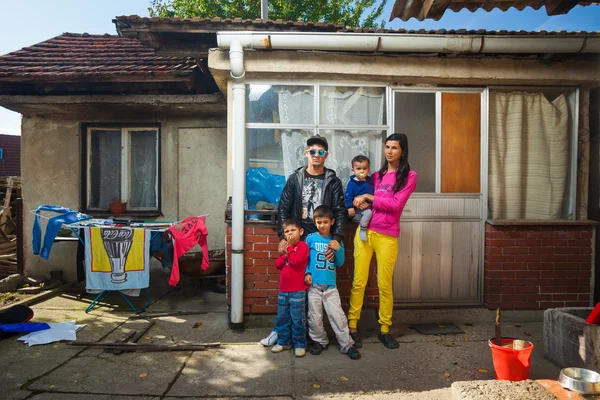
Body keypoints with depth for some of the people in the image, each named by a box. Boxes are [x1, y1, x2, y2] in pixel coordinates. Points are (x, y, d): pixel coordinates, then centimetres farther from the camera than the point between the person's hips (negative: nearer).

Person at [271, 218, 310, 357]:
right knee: (282, 318, 14)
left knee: (297, 319, 1)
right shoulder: (286, 247, 14)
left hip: (297, 291, -7)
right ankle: (283, 342, 28)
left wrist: (289, 247, -15)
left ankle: (300, 344, 14)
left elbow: (296, 261, -24)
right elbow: (278, 265, 8)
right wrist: (285, 253, -8)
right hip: (283, 290, 7)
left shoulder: (302, 245, -9)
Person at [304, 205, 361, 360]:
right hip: (314, 285, -1)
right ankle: (319, 341, 29)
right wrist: (307, 273, -12)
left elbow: (340, 263, 6)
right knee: (315, 317, 9)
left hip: (331, 285, 1)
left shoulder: (336, 241, 5)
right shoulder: (310, 239, -2)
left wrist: (338, 249, -10)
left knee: (338, 316, 0)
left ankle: (347, 345, 12)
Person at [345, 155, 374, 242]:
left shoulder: (369, 181, 7)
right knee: (368, 213, -30)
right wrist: (350, 207, -19)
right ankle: (362, 230, -16)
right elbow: (348, 196, -13)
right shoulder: (352, 183, -13)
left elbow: (373, 193, 20)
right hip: (358, 208, -8)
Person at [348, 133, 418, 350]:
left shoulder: (409, 176, 0)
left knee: (385, 284, 5)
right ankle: (352, 327, 13)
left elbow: (395, 204, -11)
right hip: (364, 232, 3)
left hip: (387, 236, -3)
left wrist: (368, 197, -7)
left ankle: (384, 330, 20)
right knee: (359, 282, 3)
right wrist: (360, 203, -5)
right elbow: (362, 200, 18)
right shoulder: (376, 175, 13)